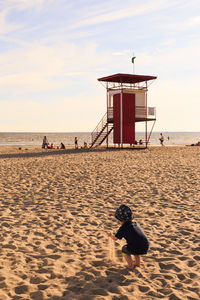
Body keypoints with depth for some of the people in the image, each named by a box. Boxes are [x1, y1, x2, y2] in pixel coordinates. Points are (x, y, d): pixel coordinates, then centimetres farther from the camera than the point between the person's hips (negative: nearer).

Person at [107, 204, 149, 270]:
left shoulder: (123, 228, 1)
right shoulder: (135, 224, 19)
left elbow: (115, 238, 10)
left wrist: (111, 235, 32)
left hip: (137, 249, -6)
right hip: (146, 247, 6)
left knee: (124, 249, 23)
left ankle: (130, 265, 20)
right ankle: (137, 263, 38)